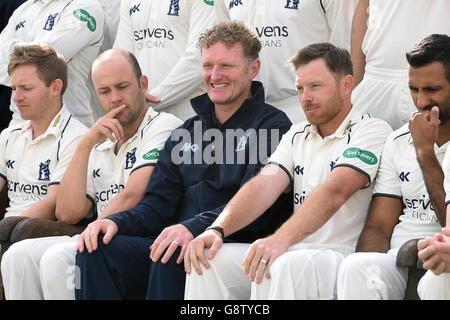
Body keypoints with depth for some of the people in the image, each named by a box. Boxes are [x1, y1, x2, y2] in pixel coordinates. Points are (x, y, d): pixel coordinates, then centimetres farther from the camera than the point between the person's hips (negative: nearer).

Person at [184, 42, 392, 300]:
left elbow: (335, 192, -19)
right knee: (210, 259, -14)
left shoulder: (373, 131, -2)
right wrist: (218, 229, -13)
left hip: (343, 256, -7)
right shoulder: (297, 135, 22)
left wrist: (281, 239, -34)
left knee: (288, 267, -39)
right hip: (296, 251, 7)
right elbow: (264, 186, 7)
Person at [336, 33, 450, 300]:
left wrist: (425, 152, -4)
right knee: (355, 268, -31)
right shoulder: (398, 142, 18)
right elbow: (379, 225, 12)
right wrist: (366, 269, -9)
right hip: (398, 262, 4)